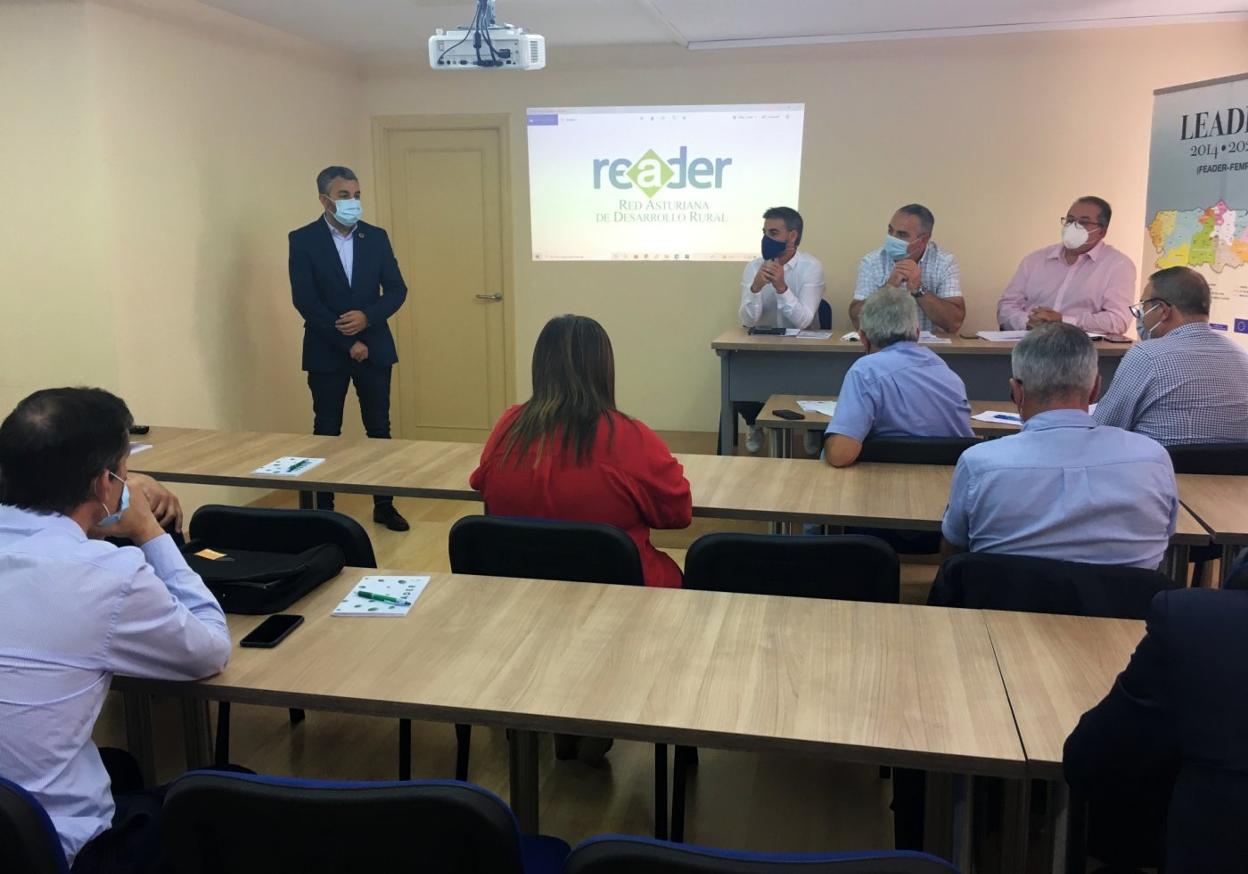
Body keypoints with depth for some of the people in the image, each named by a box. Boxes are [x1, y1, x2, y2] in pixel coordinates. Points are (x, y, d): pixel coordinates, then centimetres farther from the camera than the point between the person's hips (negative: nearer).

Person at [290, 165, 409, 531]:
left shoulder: (376, 237, 5)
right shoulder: (303, 240, -5)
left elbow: (396, 289, 3)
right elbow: (304, 300, -11)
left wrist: (367, 316, -16)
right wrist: (347, 342, -14)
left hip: (374, 347, 3)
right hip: (327, 351, -2)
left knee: (379, 429, 6)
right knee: (327, 432, 6)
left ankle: (384, 505, 17)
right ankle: (324, 510, 17)